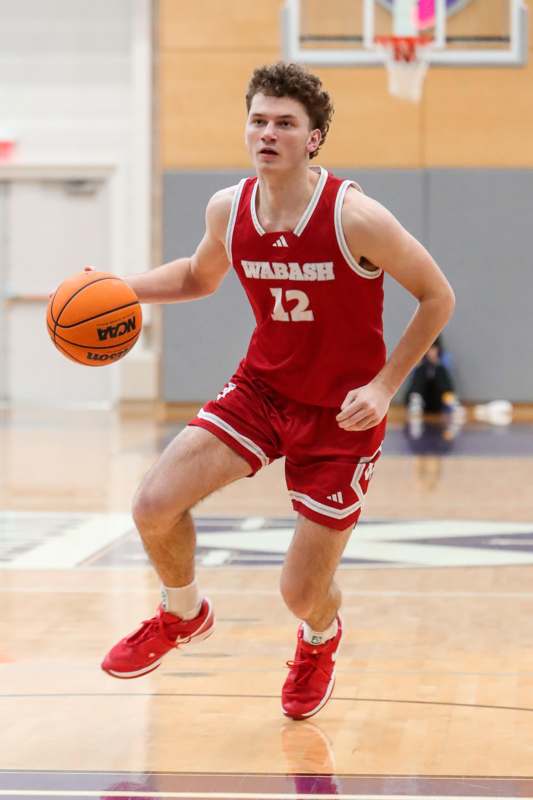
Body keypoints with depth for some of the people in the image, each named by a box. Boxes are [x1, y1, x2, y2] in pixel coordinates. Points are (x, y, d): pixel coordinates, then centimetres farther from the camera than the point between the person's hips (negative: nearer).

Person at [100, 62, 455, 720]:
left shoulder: (355, 217, -23)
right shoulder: (228, 210, -7)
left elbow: (437, 298, -12)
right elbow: (199, 276, 15)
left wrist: (384, 386, -17)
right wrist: (123, 288, -3)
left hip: (341, 413, -4)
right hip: (260, 388, 4)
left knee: (301, 591, 0)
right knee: (154, 506, -14)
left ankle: (321, 640, 41)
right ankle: (182, 616, 19)